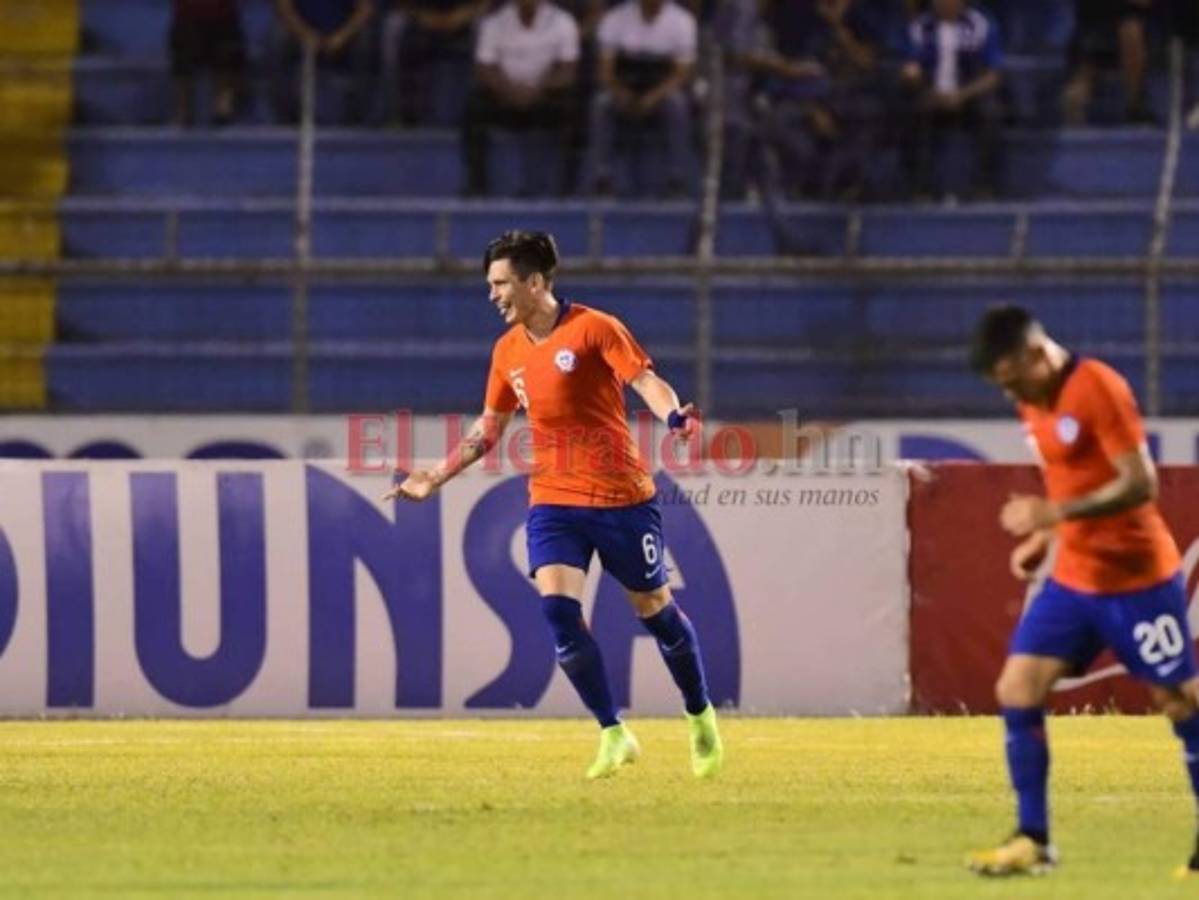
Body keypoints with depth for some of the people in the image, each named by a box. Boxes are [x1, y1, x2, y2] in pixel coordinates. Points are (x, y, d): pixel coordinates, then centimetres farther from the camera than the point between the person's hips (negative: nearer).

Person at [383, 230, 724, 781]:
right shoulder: (509, 351, 10)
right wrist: (433, 480, 20)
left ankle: (700, 718, 29)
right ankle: (613, 736, -5)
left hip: (621, 496, -5)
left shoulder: (593, 328, -9)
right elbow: (488, 430, 21)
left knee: (654, 607, 6)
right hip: (553, 501, 5)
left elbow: (647, 383, -19)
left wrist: (673, 415, -40)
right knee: (557, 607, -15)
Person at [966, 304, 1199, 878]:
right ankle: (1032, 841, 3)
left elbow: (1140, 484, -23)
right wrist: (1041, 538, 7)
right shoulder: (1034, 401, 8)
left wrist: (1055, 513, -29)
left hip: (1137, 578, -8)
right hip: (1072, 579, 8)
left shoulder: (1098, 388, -18)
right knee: (1016, 692, -3)